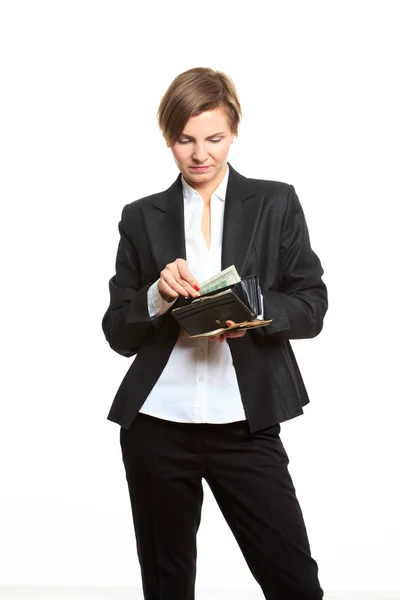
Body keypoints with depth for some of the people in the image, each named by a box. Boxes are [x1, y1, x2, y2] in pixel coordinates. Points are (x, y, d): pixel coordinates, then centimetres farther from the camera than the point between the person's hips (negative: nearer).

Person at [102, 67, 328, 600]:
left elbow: (312, 308, 2)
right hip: (157, 425, 2)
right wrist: (158, 296, -14)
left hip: (246, 423, -1)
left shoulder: (276, 204, 5)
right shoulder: (142, 217, 7)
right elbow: (119, 333, 6)